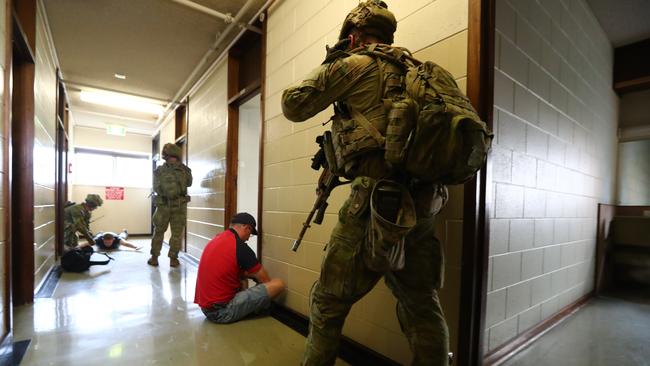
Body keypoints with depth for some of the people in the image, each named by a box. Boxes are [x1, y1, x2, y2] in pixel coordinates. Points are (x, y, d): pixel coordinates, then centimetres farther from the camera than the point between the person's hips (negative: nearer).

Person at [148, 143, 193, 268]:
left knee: (158, 232, 15)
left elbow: (155, 188, 6)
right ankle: (173, 259, 9)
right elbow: (189, 183, 13)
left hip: (163, 205, 1)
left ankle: (154, 258, 20)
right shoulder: (185, 170, -4)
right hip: (180, 206, -1)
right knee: (176, 233, 6)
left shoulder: (159, 170, -3)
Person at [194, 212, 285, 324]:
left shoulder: (216, 239, 8)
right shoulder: (240, 247, -17)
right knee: (278, 284, -12)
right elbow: (265, 280, -5)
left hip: (206, 307, 9)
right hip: (222, 311, -9)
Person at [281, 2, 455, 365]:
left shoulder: (354, 64, 1)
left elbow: (293, 105, 6)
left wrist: (328, 65, 19)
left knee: (329, 302, 10)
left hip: (378, 200, -7)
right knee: (422, 306, 18)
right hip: (423, 201, 8)